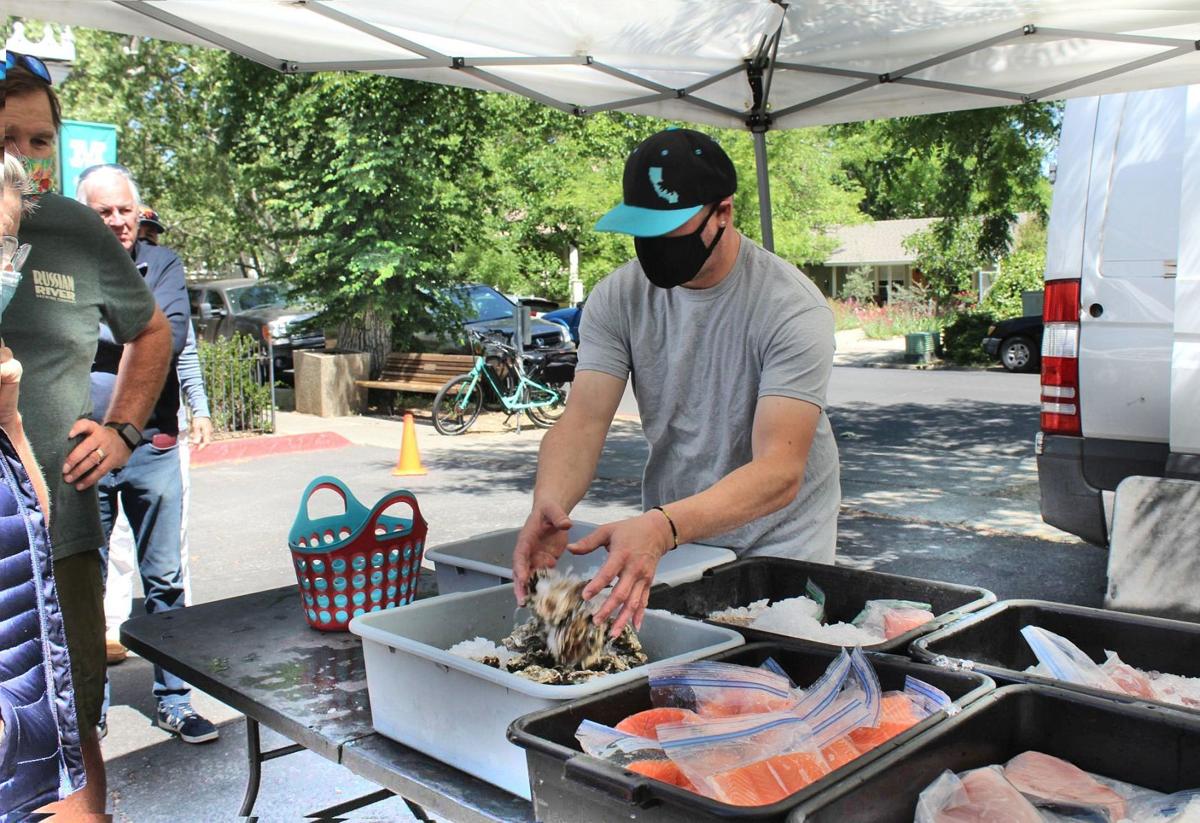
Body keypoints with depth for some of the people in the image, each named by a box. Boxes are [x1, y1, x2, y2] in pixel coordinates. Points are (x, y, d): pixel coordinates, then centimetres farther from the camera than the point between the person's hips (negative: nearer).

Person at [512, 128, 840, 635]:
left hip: (777, 547, -3)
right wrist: (549, 503, -36)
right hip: (666, 537, 3)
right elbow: (583, 420, -14)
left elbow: (780, 471, -30)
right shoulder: (617, 297, -7)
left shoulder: (793, 308, -21)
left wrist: (663, 527, -46)